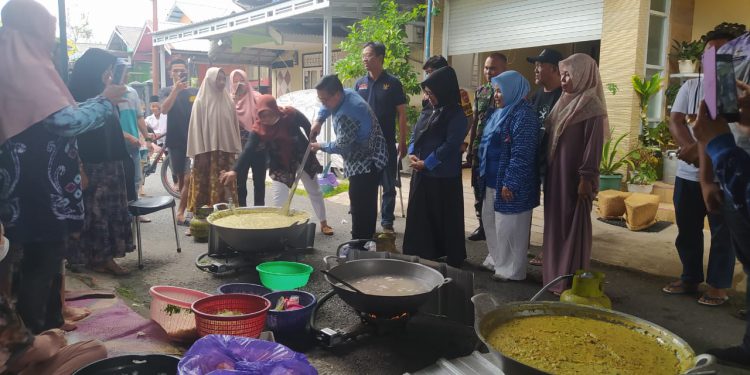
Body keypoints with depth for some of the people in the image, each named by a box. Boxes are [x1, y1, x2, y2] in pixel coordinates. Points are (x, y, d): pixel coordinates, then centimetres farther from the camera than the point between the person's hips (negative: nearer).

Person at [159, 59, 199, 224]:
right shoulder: (166, 91, 4)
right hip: (175, 141, 1)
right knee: (181, 178, 9)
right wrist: (176, 89, -27)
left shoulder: (196, 92, 5)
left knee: (189, 179, -10)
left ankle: (180, 212, -3)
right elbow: (164, 109, -15)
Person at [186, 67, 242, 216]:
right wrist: (200, 153, -12)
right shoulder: (201, 101, -3)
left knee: (225, 185, 5)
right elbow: (197, 128, -6)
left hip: (226, 150, 4)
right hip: (207, 151, -4)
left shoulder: (228, 101, 8)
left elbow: (234, 126, 10)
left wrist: (235, 150, 7)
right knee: (206, 185, -1)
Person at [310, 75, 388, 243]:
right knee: (367, 204, 20)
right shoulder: (347, 93, 0)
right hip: (368, 160, 11)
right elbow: (327, 107, 22)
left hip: (365, 163, -11)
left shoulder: (347, 115, -29)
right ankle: (366, 240, 34)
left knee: (360, 207, -9)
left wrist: (320, 146, -3)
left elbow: (341, 146, -19)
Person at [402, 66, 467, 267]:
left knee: (446, 218, 3)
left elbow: (451, 145, -18)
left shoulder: (457, 115, -11)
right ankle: (423, 255, 27)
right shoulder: (429, 113, 12)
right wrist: (412, 154, -5)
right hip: (421, 174, 8)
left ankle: (453, 258, 18)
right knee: (420, 216, 13)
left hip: (444, 176, -7)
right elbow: (415, 135, 15)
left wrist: (426, 163, -16)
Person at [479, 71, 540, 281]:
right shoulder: (498, 112, 13)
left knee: (509, 226, 1)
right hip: (493, 180, 10)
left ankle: (511, 269, 15)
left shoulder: (523, 115, -16)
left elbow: (521, 154, -22)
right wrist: (483, 173, 17)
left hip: (510, 183, -10)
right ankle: (496, 260, 34)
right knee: (490, 222, 18)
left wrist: (510, 183, -23)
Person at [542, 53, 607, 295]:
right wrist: (546, 170, 13)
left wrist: (586, 179, -19)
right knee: (556, 223, 13)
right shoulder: (564, 103, 13)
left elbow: (593, 146, -15)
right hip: (556, 174, 8)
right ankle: (555, 274, 24)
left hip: (575, 177, -8)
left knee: (574, 226, 0)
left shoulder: (592, 107, -11)